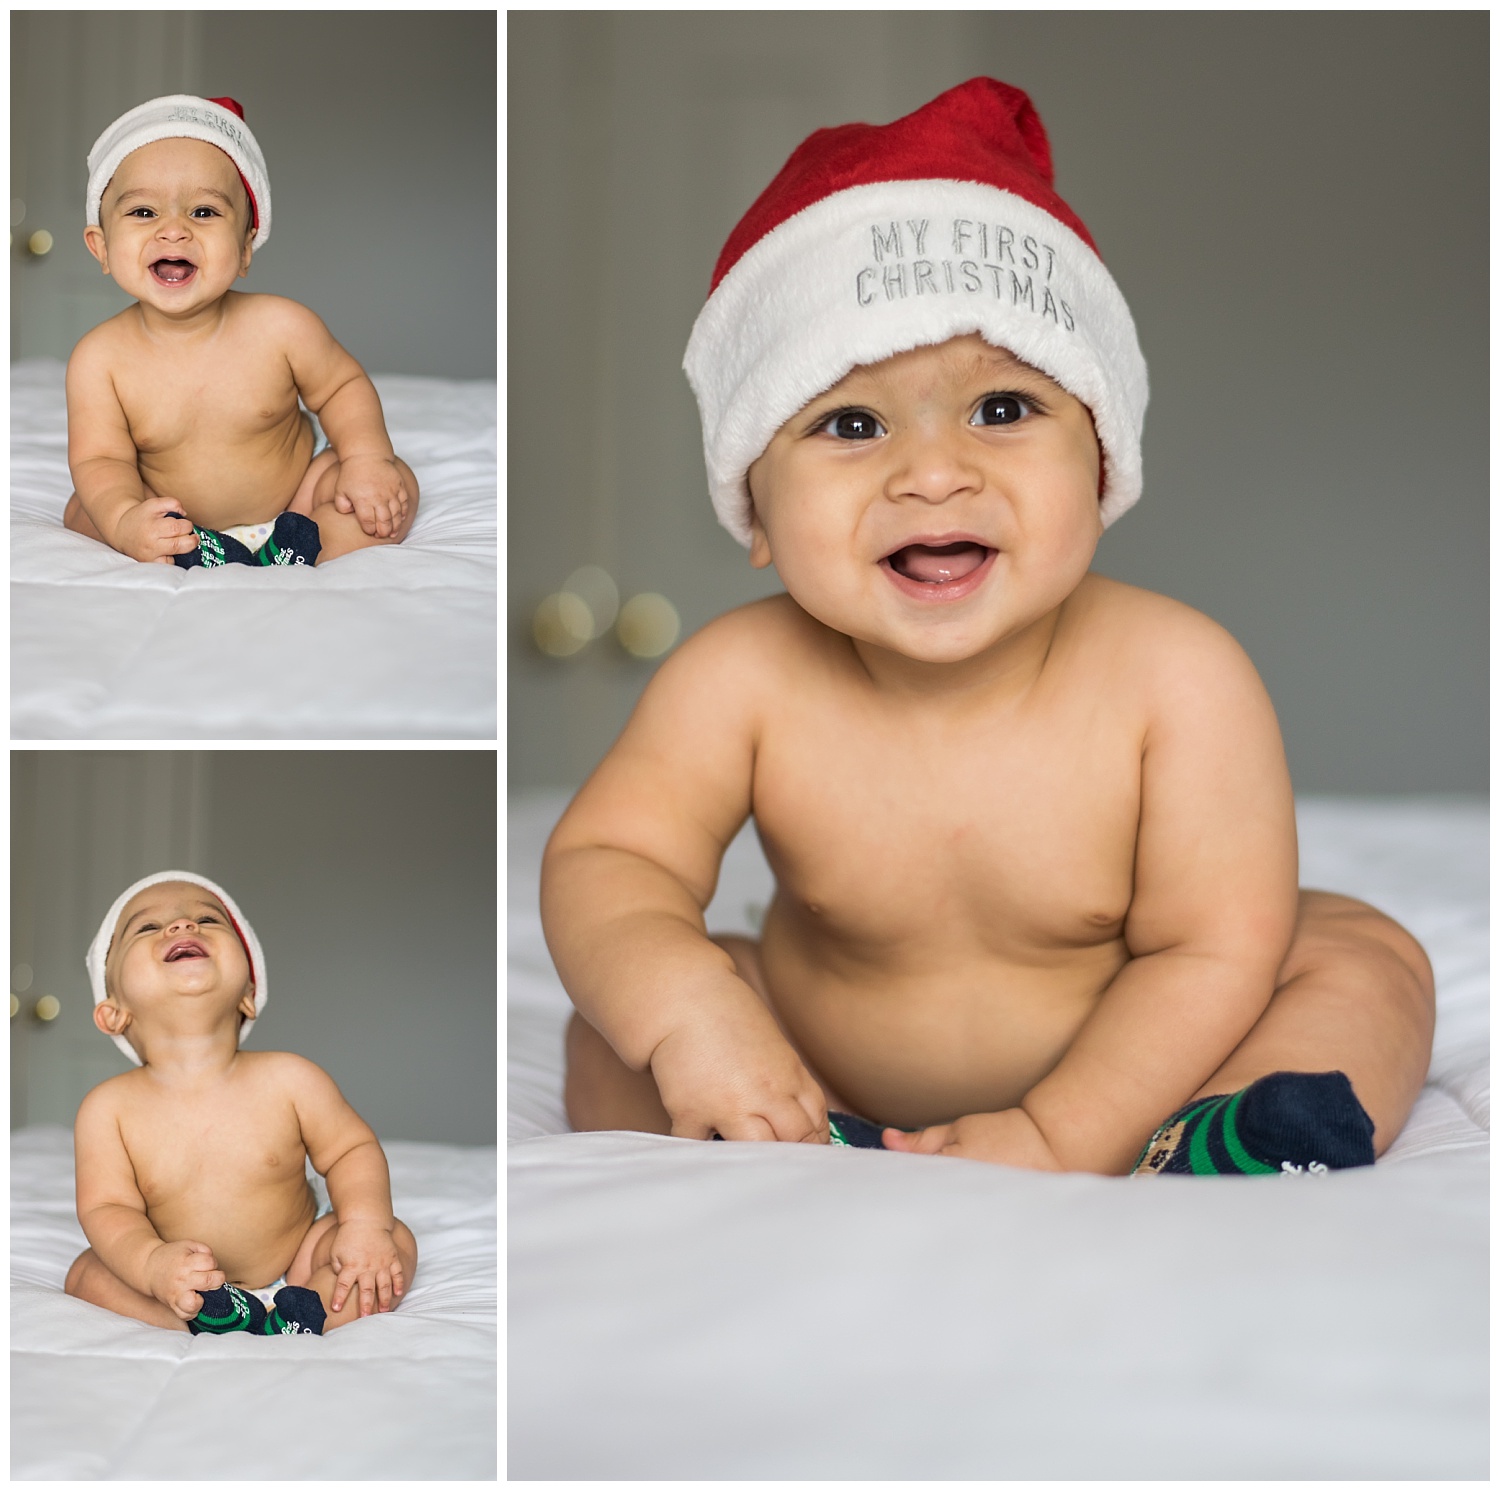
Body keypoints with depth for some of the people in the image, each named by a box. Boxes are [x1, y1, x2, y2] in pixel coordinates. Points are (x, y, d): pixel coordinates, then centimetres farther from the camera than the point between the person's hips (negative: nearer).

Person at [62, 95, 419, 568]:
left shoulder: (282, 327, -19)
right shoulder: (99, 359, -19)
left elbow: (343, 386, -2)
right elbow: (100, 459, -18)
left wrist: (367, 459, -18)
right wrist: (123, 521, -39)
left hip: (292, 501, 0)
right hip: (174, 518, 0)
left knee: (395, 485, -18)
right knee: (82, 512, -19)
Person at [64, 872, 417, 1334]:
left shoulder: (287, 1079, -13)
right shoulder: (108, 1108, -13)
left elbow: (352, 1150, -1)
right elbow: (106, 1208, -14)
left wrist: (364, 1225, -20)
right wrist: (152, 1263, -35)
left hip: (293, 1273, 1)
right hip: (188, 1282, 0)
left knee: (396, 1240, -17)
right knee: (85, 1274, -21)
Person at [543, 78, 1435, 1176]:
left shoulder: (1178, 679, -26)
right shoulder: (740, 684, -23)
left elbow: (1213, 948, -24)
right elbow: (604, 859, -20)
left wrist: (1060, 1136, -35)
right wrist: (680, 1007, -41)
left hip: (1111, 1075, -1)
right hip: (829, 1083, 1)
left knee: (1366, 960, -17)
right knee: (613, 1030, -14)